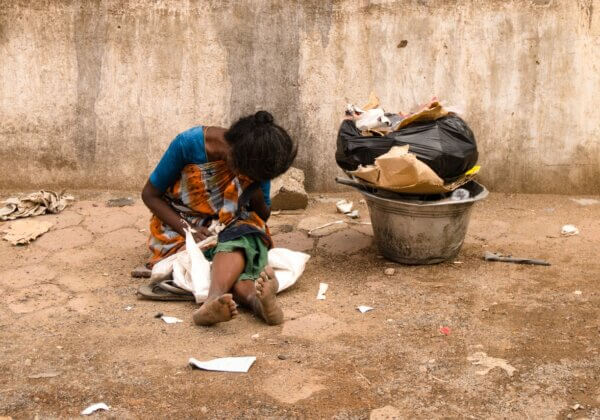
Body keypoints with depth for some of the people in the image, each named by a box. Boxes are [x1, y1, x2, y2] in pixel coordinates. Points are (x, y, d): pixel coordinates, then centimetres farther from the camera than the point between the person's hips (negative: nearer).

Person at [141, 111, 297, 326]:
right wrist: (187, 230, -22)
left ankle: (213, 300, -65)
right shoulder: (188, 144, -18)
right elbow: (150, 194, -9)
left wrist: (255, 192, -19)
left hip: (232, 230, 2)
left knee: (239, 243, -37)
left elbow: (264, 215, 5)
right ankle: (255, 297, -65)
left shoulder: (256, 161, -8)